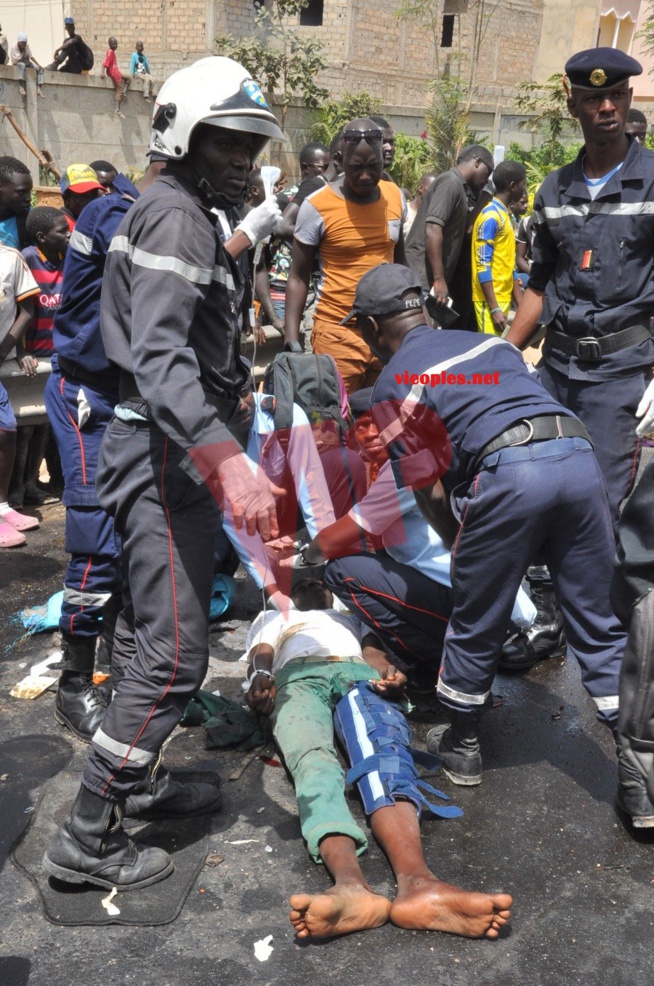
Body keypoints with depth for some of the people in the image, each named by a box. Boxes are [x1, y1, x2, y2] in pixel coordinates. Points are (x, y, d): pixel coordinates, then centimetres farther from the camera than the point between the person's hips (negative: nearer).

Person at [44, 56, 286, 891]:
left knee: (146, 630, 18)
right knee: (175, 651, -8)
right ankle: (86, 839, 2)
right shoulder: (175, 216, -14)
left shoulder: (190, 215, 20)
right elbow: (159, 358, -28)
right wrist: (228, 460, -38)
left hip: (168, 452, 11)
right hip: (168, 453, -11)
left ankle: (133, 778, 33)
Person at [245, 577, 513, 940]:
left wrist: (391, 675, -5)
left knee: (384, 750, -36)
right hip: (297, 677, -1)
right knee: (315, 761, -37)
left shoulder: (354, 618, 44)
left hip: (358, 675, 1)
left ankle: (416, 881, -64)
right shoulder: (273, 619, 43)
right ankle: (350, 883, -65)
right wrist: (260, 675, -6)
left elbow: (376, 655, 22)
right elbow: (260, 658, 21)